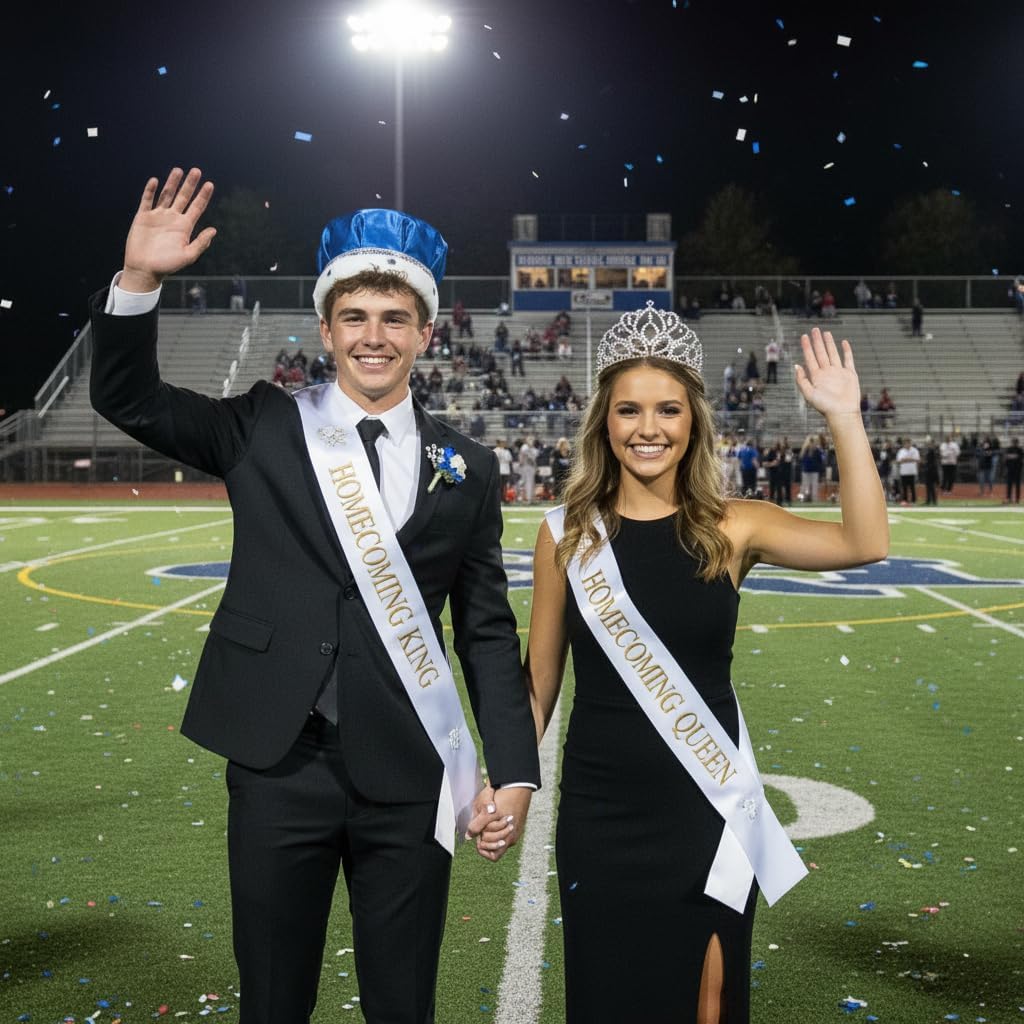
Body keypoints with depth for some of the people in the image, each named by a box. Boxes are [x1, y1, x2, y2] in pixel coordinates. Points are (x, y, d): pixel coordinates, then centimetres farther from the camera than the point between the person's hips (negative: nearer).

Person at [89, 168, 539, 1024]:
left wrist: (514, 771, -1)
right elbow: (129, 399, -1)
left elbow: (488, 630, 6)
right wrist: (138, 279, -16)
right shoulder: (265, 429, 4)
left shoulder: (467, 469, 4)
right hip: (280, 766, 0)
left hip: (408, 779, 1)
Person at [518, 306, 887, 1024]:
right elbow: (538, 683, 4)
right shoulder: (567, 534, -3)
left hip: (709, 812, 0)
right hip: (600, 817, 0)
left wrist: (844, 418, -23)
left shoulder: (732, 529, -4)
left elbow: (865, 544, -19)